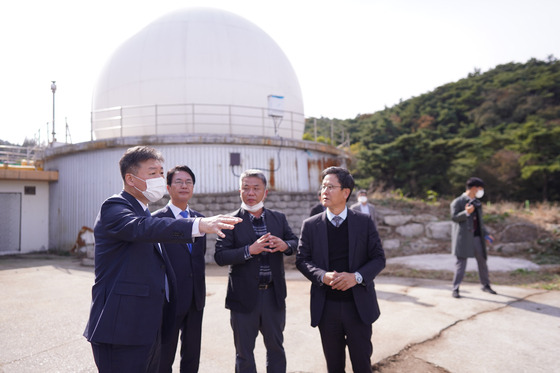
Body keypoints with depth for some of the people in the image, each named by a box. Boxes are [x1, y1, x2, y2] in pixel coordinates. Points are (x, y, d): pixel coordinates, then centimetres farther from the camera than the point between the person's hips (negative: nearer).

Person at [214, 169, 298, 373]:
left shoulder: (279, 218, 3)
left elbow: (294, 242, 10)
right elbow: (220, 256, -15)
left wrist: (285, 245, -13)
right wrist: (250, 250, -28)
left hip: (274, 294, 3)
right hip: (244, 296, -3)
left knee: (276, 347, 19)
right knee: (244, 352, 14)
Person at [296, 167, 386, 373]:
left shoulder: (364, 222, -2)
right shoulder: (310, 225, 0)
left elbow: (379, 258, -1)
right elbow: (302, 260, 0)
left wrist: (357, 276, -18)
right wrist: (323, 276, -19)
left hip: (358, 305, 0)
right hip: (326, 307, 1)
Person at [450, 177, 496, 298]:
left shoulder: (477, 202, 17)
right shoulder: (458, 202, -5)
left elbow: (479, 220, 23)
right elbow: (454, 217, -12)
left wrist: (485, 234, 19)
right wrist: (466, 212, -26)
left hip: (477, 237, 7)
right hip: (463, 237, -7)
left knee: (482, 261, 13)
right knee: (461, 262, -5)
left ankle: (486, 285, 32)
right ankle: (455, 289, 2)